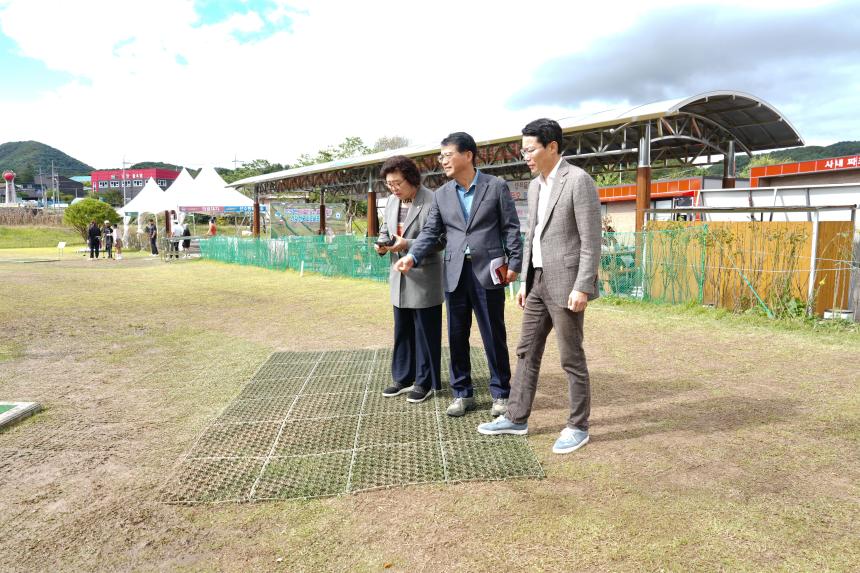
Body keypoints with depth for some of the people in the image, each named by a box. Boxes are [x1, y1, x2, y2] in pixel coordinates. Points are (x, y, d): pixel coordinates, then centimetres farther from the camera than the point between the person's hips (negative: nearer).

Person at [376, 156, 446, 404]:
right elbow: (385, 230, 19)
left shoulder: (432, 201, -15)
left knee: (425, 332, 4)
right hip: (400, 278, 7)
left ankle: (425, 382, 18)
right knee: (402, 332, 16)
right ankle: (403, 378, 29)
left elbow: (441, 240, -16)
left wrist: (407, 244, -25)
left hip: (424, 278, -7)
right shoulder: (392, 201, 9)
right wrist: (382, 243, -4)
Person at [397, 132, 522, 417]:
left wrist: (514, 263, -5)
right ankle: (462, 393, 22)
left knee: (494, 336, 5)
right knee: (457, 336, 8)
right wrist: (412, 257, -6)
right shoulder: (441, 194, 10)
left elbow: (511, 227, 1)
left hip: (487, 271, -3)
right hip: (455, 274, 4)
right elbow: (430, 232, 8)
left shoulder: (496, 186, 1)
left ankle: (501, 393, 19)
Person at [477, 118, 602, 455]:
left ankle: (578, 427, 16)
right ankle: (516, 418, 22)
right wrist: (525, 282, 16)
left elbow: (591, 239, -16)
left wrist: (582, 287, -20)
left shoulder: (579, 180, -12)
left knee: (571, 358, 1)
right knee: (527, 351, 11)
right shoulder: (535, 187, 14)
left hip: (566, 283, -8)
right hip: (539, 282, 8)